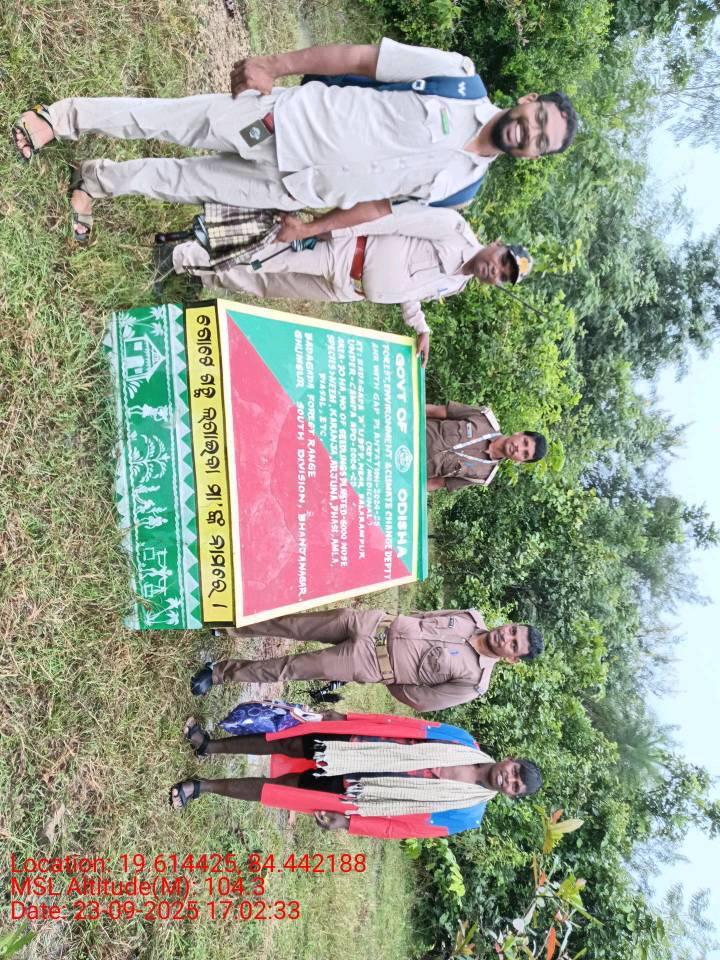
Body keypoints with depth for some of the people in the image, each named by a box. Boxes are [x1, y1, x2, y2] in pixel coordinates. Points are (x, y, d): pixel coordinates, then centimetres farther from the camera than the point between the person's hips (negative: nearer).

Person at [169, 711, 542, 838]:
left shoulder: (468, 815, -8)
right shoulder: (464, 742, -3)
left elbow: (403, 827, -9)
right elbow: (405, 726, -2)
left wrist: (348, 823, -15)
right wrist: (346, 718, -4)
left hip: (354, 794, -2)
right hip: (357, 749, 2)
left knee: (283, 788, -9)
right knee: (288, 742, -6)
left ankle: (202, 786, 9)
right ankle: (209, 746, 14)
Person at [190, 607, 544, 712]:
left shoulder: (474, 681, -11)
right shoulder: (473, 618, 2)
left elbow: (421, 700, -7)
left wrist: (387, 681, 0)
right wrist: (394, 622, 6)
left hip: (369, 664, -4)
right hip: (372, 625, 4)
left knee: (290, 669, -6)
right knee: (298, 625, -6)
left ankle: (223, 672, 13)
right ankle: (230, 625, 15)